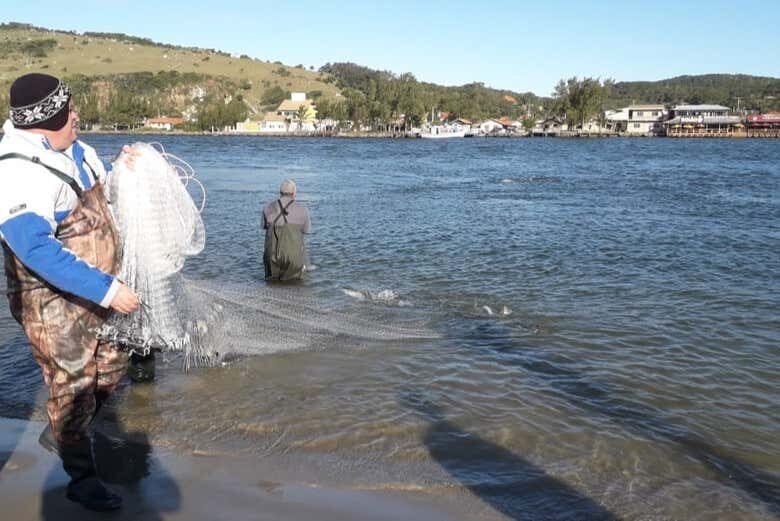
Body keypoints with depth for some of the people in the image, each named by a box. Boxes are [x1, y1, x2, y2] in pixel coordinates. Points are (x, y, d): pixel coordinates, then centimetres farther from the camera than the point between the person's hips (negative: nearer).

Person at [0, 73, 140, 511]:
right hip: (54, 302, -9)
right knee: (73, 386, 4)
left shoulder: (74, 150, 2)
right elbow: (38, 250, -35)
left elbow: (100, 194, 23)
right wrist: (106, 289, -36)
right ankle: (82, 479, 23)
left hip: (95, 290, 9)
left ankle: (60, 434, 43)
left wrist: (120, 168, 3)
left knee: (110, 368, 21)